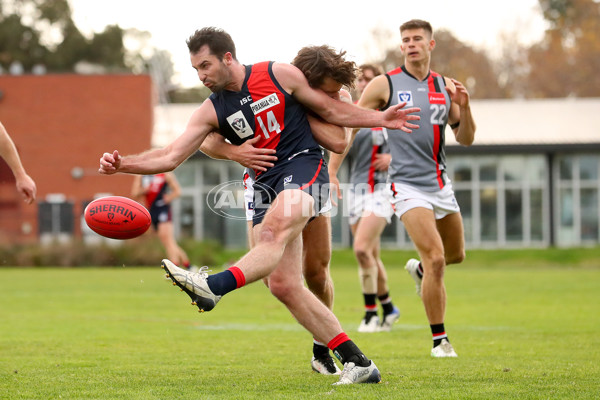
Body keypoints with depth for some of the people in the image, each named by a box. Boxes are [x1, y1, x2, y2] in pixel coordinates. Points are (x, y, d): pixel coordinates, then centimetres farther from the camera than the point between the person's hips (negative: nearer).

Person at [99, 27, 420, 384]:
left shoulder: (279, 75, -1)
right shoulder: (212, 111, 7)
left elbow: (329, 110, 10)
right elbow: (171, 157, 0)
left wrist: (380, 119, 5)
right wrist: (123, 164, -14)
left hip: (303, 169, -5)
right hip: (266, 186, 5)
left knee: (272, 233, -35)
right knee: (283, 284, -5)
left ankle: (213, 286, -59)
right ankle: (359, 364, -2)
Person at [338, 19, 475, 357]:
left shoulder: (446, 87, 7)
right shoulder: (384, 85, -5)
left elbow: (466, 139, 8)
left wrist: (464, 106, -10)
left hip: (441, 183, 6)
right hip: (408, 186, -6)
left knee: (456, 255, 20)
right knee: (435, 259, -17)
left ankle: (419, 270, 54)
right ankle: (440, 340, -6)